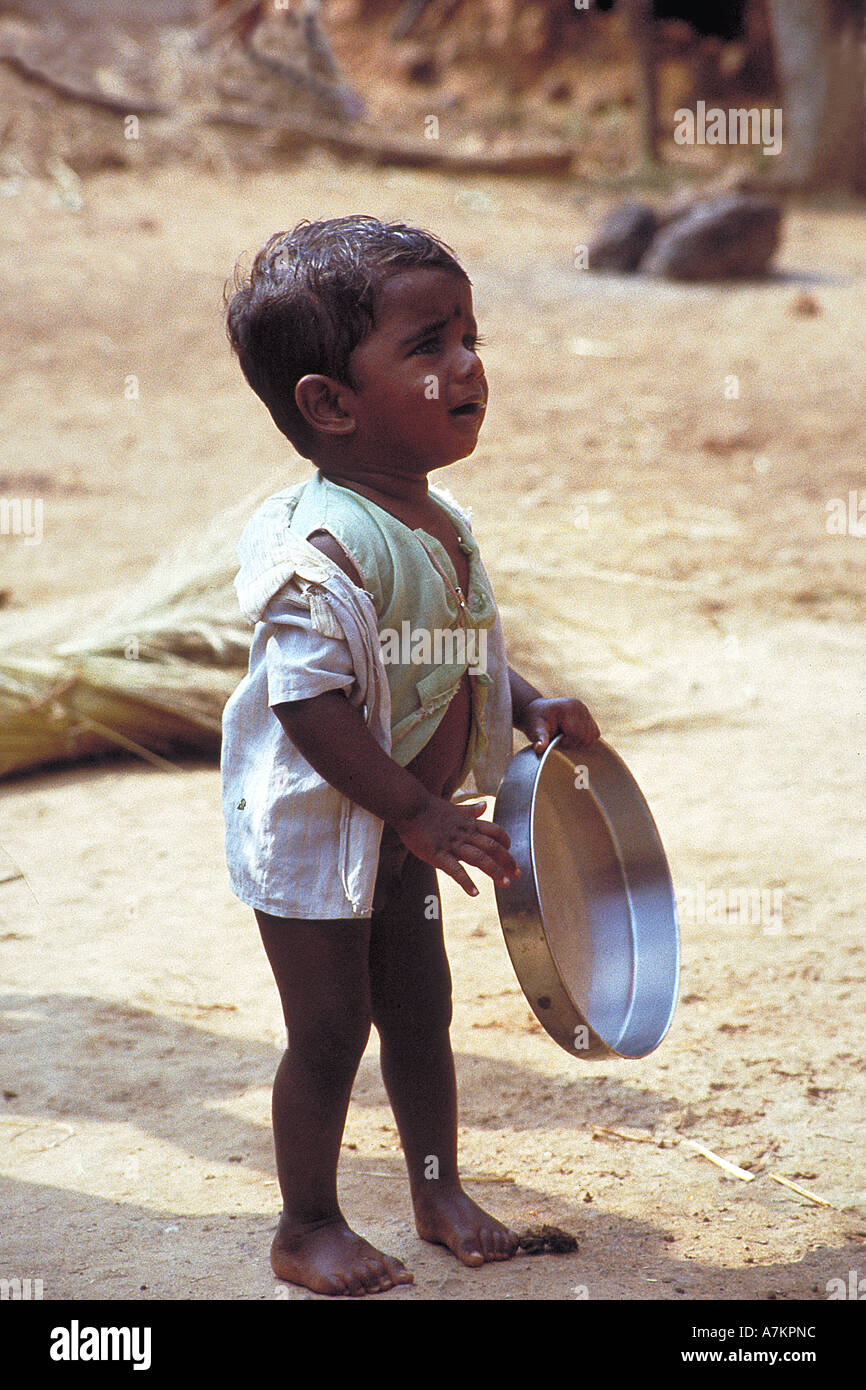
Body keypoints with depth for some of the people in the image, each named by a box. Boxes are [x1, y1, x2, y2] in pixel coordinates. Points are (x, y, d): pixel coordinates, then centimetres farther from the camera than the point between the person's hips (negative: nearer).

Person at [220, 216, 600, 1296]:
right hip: (314, 835, -8)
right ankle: (306, 1228, 20)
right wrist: (418, 813, -28)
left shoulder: (442, 527, 2)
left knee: (420, 1013, 18)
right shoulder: (324, 549, -28)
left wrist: (533, 710, 3)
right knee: (329, 1032, 3)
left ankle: (439, 1192, 35)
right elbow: (310, 705, -30)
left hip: (399, 837, 8)